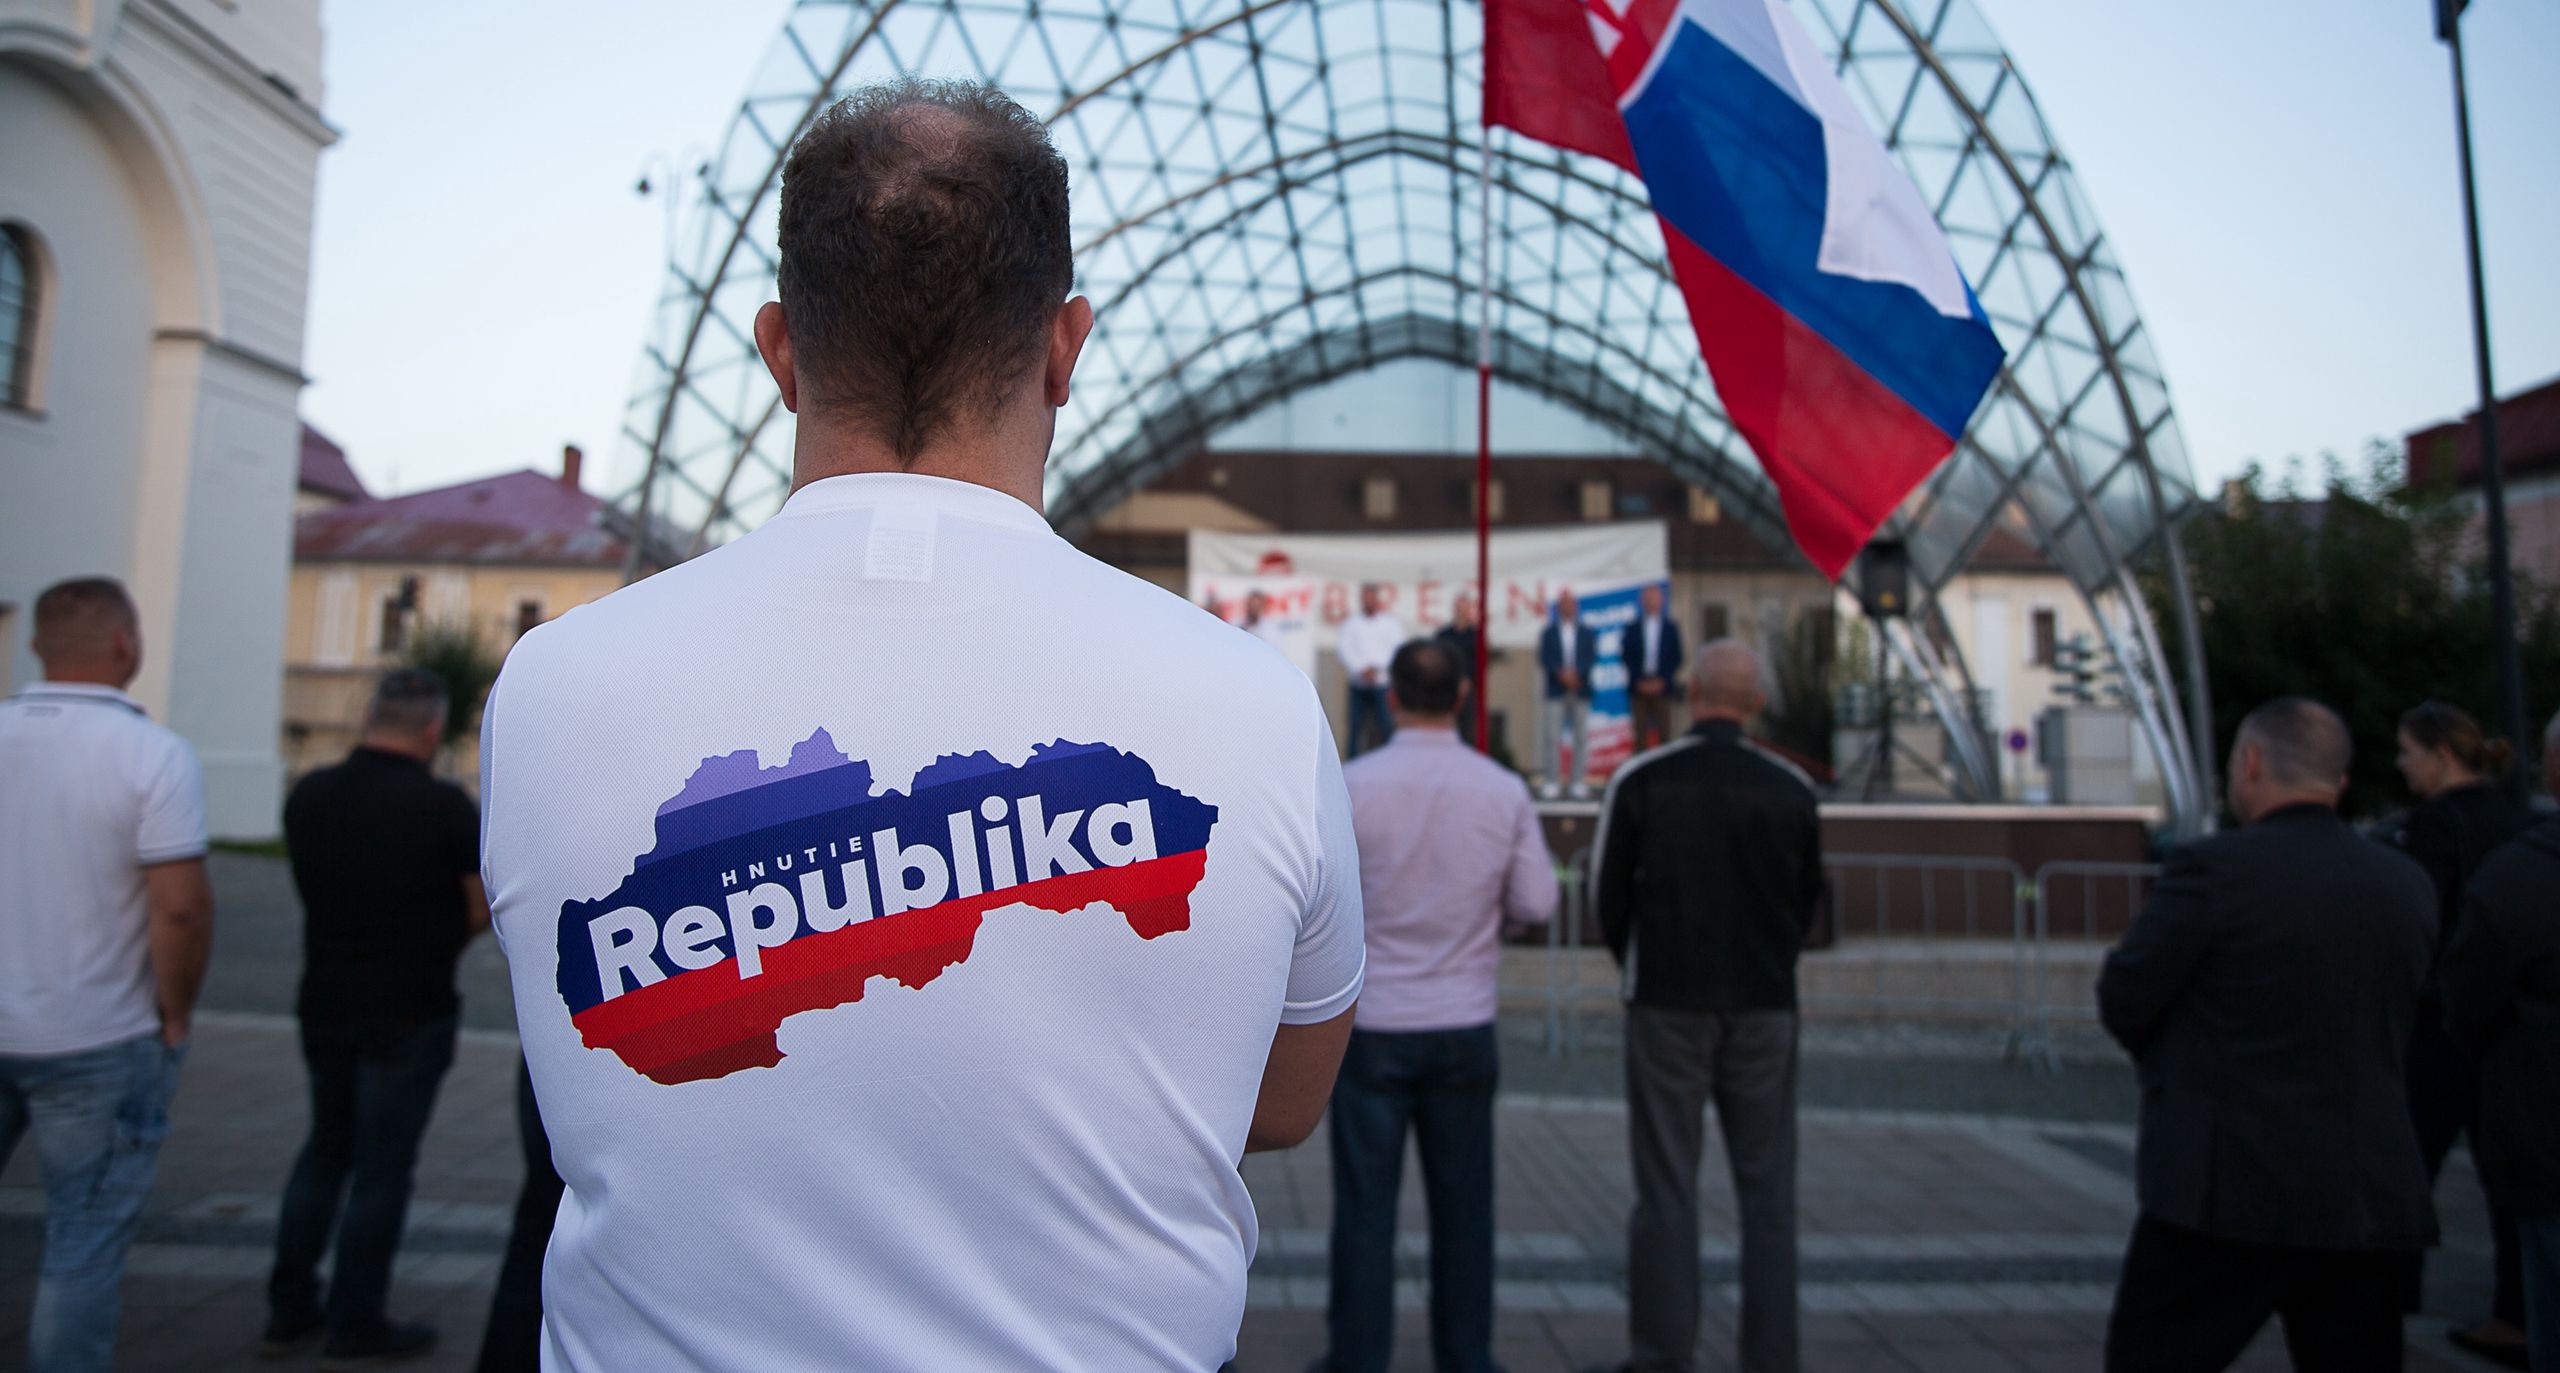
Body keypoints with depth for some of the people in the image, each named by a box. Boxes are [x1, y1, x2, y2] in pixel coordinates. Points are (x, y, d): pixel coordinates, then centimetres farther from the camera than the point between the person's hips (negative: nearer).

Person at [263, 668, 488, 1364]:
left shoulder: (308, 796, -2)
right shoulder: (444, 806, -19)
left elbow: (317, 888, 9)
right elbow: (483, 912, -11)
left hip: (325, 1005, 6)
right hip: (410, 1014, -5)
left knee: (324, 1150, 22)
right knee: (382, 1168, 7)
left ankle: (289, 1309, 28)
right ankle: (356, 1323, 18)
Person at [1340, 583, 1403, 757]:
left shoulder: (1391, 623, 5)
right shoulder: (1351, 623, 10)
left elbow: (1398, 650, -3)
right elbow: (1346, 648, 0)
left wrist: (1377, 668, -14)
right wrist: (1362, 669, -13)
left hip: (1383, 684, -2)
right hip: (1358, 684, 2)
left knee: (1386, 728, -6)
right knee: (1356, 728, 4)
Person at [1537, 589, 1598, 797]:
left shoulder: (1587, 633, 10)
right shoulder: (1548, 633, 8)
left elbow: (1591, 657, 1)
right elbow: (1544, 659, -1)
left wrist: (1576, 673, -15)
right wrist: (1561, 674, -14)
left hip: (1580, 691, 1)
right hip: (1555, 691, -1)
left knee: (1578, 737, 1)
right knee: (1553, 737, -5)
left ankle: (1578, 781, 5)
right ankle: (1553, 780, -2)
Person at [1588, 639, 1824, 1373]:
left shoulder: (1641, 780, -7)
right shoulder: (1791, 788, -1)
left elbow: (1609, 895, -1)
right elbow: (1807, 900, 8)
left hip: (1668, 1006, -2)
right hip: (1765, 1008, 2)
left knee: (1666, 1188, 5)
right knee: (1767, 1190, 11)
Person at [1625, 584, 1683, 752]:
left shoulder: (1671, 626, 7)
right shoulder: (1632, 627, 5)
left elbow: (1676, 658, 4)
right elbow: (1628, 658, 4)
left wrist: (1662, 681, -7)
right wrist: (1639, 682, -7)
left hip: (1663, 686, 0)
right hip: (1639, 686, 0)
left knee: (1663, 729, -2)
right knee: (1641, 730, 0)